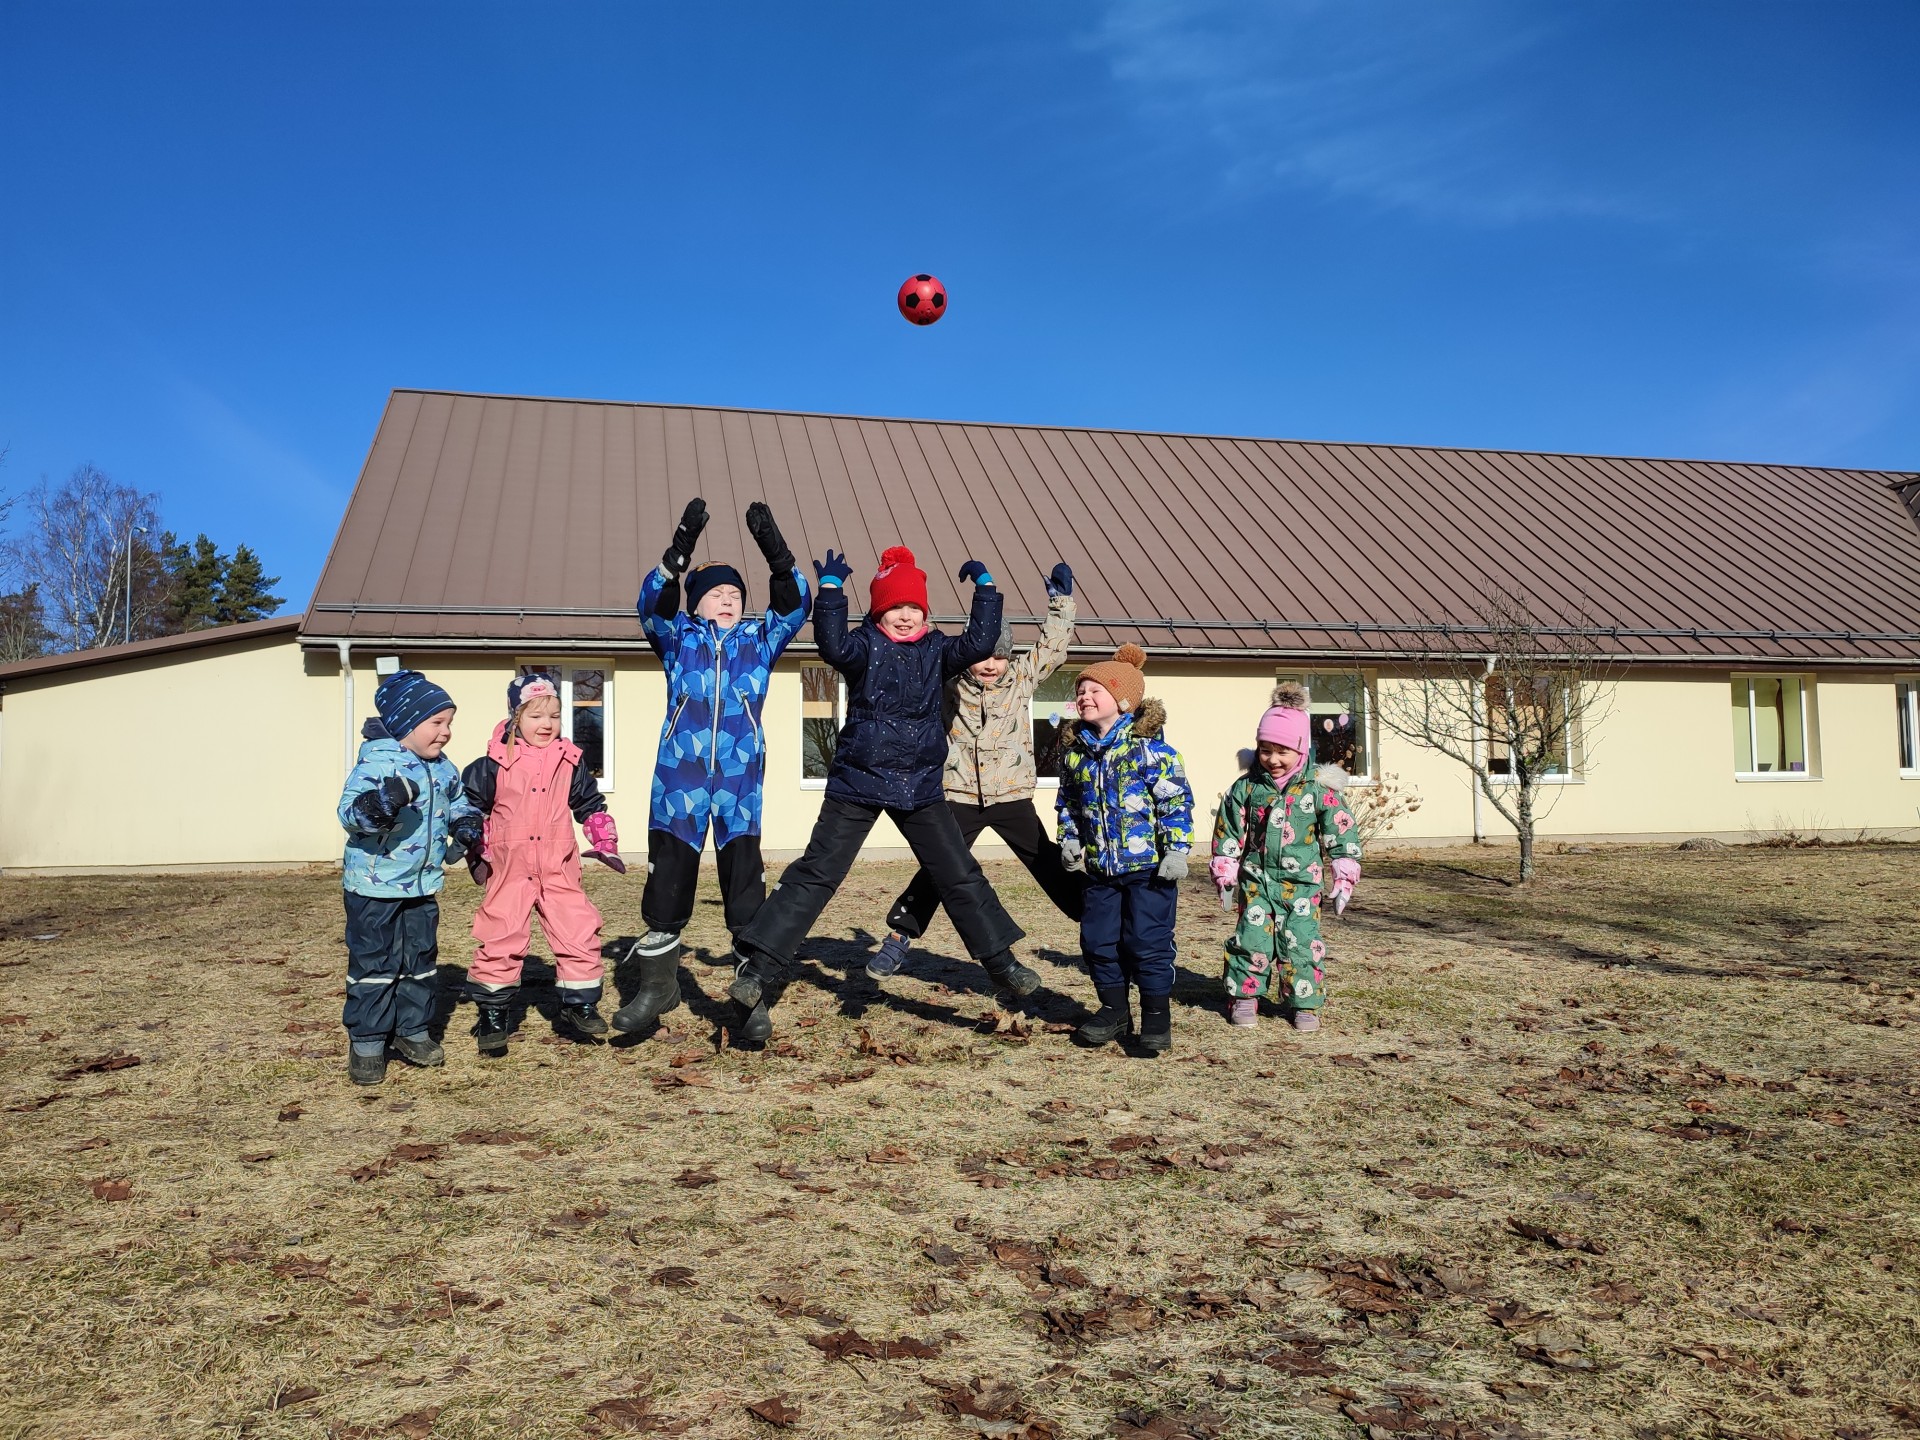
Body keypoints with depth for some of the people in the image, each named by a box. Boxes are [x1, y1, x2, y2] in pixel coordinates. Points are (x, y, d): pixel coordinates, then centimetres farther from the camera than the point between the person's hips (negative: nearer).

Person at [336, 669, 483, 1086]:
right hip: (375, 884, -7)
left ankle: (412, 1029, 27)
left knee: (421, 959, 14)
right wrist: (378, 805, -44)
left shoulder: (443, 768, 6)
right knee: (374, 962, 0)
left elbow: (457, 800, 23)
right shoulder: (377, 764, -17)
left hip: (423, 884, 7)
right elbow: (349, 812, -25)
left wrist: (466, 822, 3)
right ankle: (365, 1042, 10)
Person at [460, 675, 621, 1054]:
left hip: (559, 869, 2)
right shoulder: (495, 763, -3)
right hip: (508, 869, -2)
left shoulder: (570, 762, 5)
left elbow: (591, 805, 15)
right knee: (500, 941, -1)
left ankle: (580, 1004, 16)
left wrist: (606, 843, 6)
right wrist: (476, 853, 1)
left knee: (579, 934, 0)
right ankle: (493, 1016, 13)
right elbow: (471, 807, 5)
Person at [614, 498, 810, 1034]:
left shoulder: (760, 641, 13)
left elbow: (793, 607, -2)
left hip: (741, 777, 0)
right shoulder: (677, 638, 9)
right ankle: (658, 985, 23)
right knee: (667, 879, 6)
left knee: (745, 881, 0)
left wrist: (776, 554, -18)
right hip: (680, 777, 0)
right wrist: (677, 553, -26)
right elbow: (653, 605, -10)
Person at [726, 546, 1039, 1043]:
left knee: (960, 874, 11)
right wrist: (830, 590, -29)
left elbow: (980, 643, -7)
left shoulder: (936, 650, 7)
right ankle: (757, 969, -8)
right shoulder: (865, 645, -5)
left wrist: (985, 588, -7)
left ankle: (1001, 961, 25)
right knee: (816, 874, -8)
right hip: (858, 782, -4)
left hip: (920, 785, 4)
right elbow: (835, 648, -27)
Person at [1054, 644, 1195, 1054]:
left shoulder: (1149, 746, -11)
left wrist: (1177, 849, -14)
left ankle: (1156, 1017, 13)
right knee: (1098, 940, 10)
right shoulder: (1076, 752, 6)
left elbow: (1177, 800, -11)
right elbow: (1068, 802, 19)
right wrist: (1069, 839, 7)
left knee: (1147, 943, -2)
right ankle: (1114, 1011, 26)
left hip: (1149, 866, -6)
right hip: (1100, 868, 6)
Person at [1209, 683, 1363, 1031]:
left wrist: (1343, 879, -1)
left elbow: (1342, 833, 1)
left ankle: (1305, 1004, 14)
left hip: (1302, 884, -1)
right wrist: (1225, 877, 5)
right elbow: (1227, 833, 6)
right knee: (1250, 939, -2)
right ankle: (1244, 996, 16)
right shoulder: (1246, 787, 0)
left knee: (1301, 944, -2)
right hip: (1255, 881, 1)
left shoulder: (1319, 789, -4)